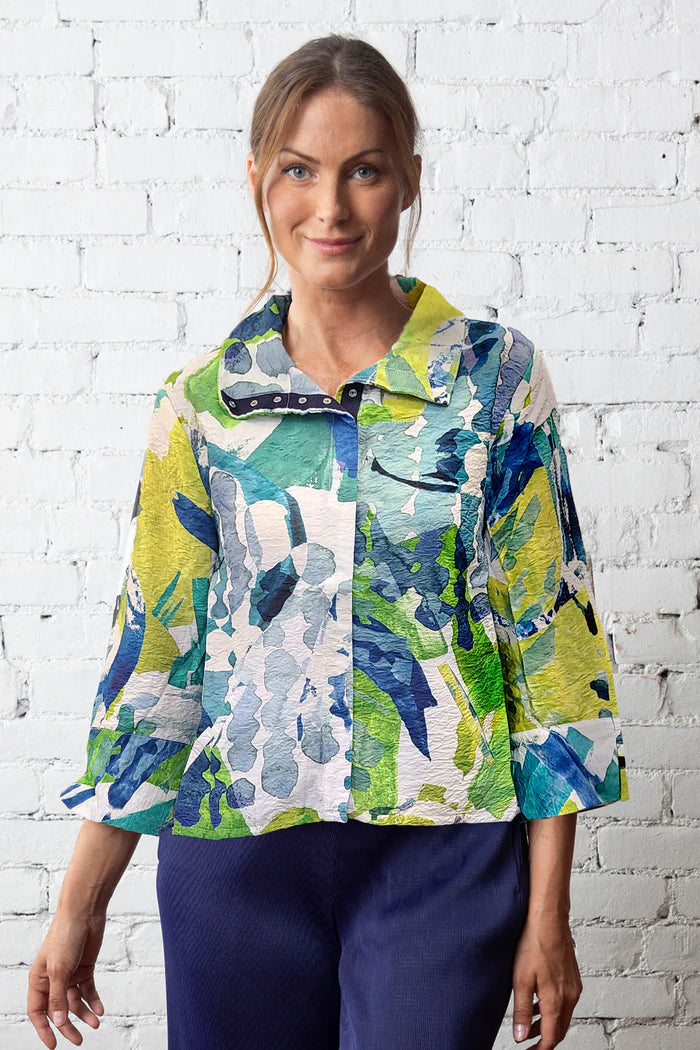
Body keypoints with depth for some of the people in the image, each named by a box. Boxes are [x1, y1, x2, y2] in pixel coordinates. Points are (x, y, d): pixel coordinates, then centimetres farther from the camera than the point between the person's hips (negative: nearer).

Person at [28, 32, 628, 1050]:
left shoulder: (494, 374, -3)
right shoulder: (204, 400, 1)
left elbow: (550, 632, -3)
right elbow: (156, 645, 4)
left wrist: (548, 912, -4)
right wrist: (81, 908, 4)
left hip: (444, 854, -1)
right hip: (236, 851, 2)